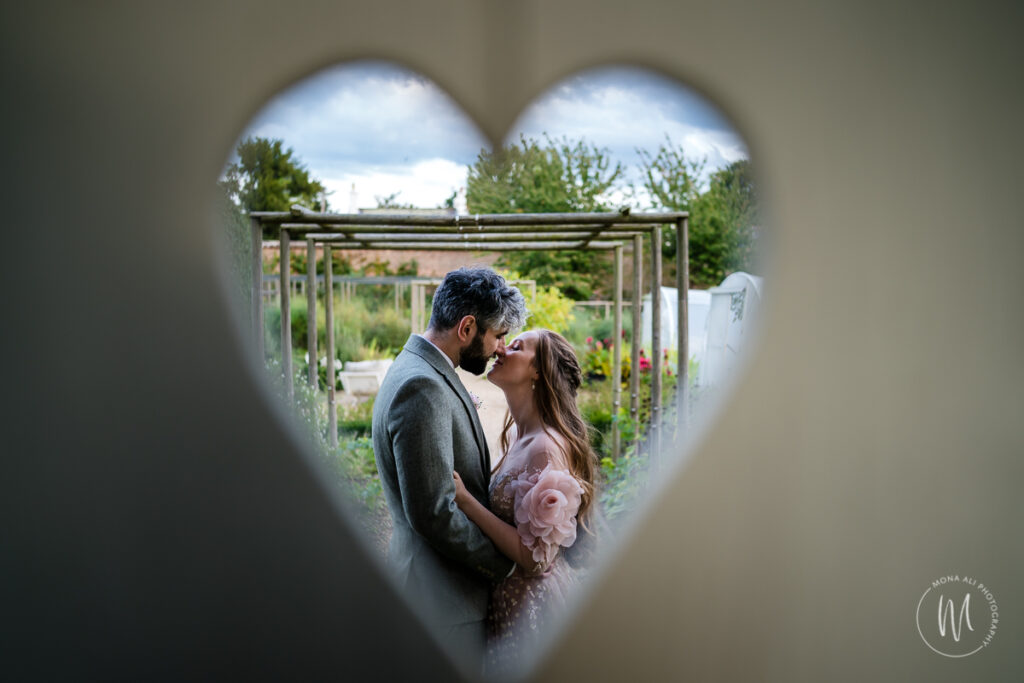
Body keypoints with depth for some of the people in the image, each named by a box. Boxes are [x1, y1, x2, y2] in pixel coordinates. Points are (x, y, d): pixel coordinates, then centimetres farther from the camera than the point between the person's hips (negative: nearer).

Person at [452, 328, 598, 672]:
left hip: (530, 604, -9)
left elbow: (536, 557, -25)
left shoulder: (547, 447, -25)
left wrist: (465, 500, -25)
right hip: (508, 596, 9)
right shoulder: (518, 433, 4)